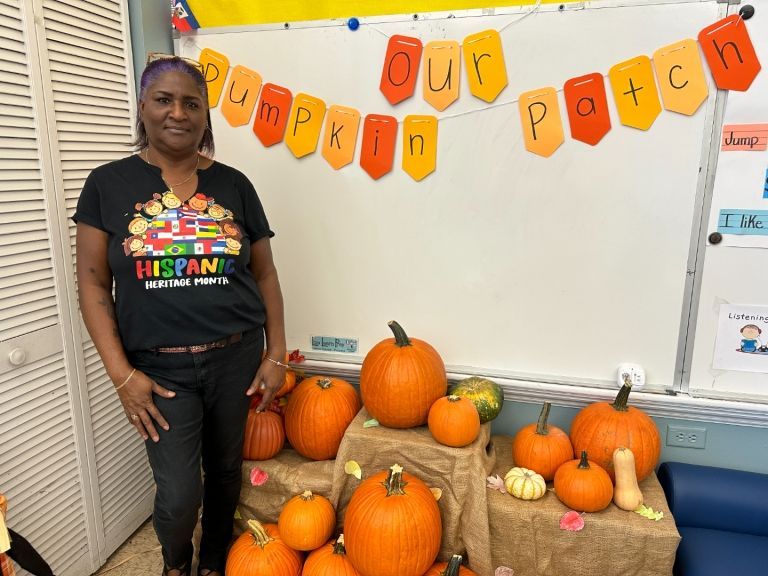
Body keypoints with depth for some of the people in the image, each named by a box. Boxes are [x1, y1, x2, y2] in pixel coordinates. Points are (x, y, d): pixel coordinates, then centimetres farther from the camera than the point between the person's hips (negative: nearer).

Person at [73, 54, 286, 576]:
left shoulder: (233, 185, 3)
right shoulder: (109, 184, -1)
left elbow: (264, 273, 5)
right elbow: (93, 285, -1)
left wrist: (276, 355, 1)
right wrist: (122, 373, -8)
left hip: (236, 358, 2)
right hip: (159, 366, -1)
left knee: (225, 471, 15)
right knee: (179, 495, -2)